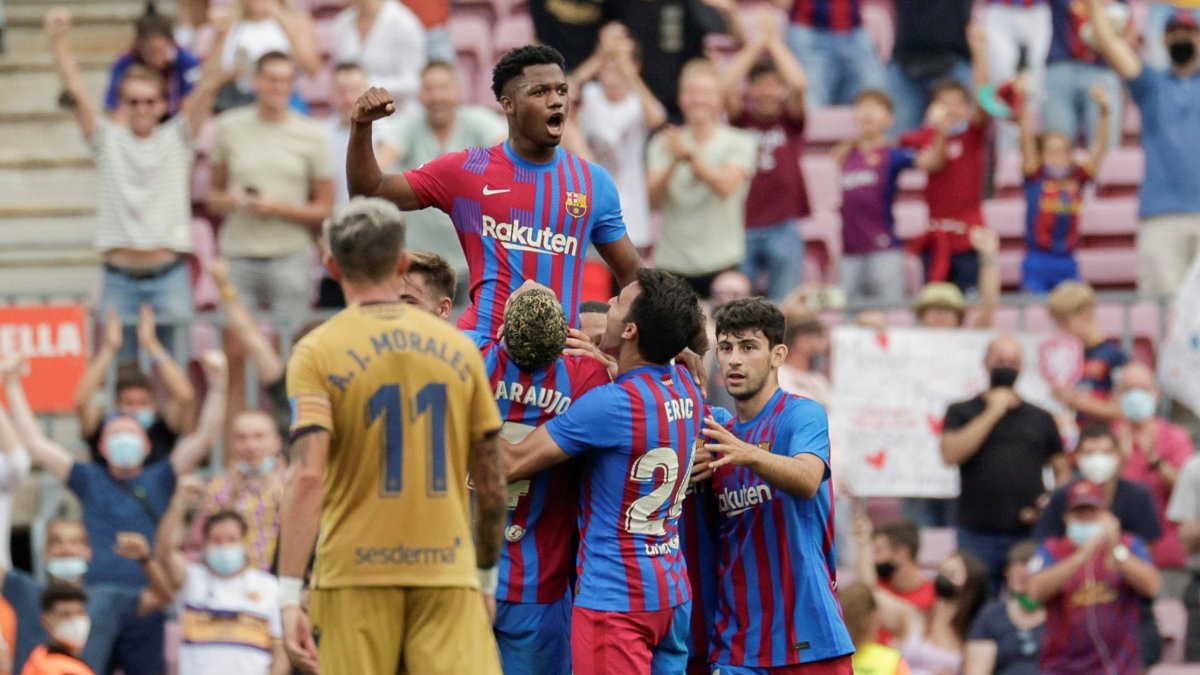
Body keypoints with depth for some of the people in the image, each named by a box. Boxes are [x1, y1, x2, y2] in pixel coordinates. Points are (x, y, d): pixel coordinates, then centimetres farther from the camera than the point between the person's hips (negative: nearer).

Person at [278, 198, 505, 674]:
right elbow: (491, 482, 12)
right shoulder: (458, 348, 8)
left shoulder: (318, 353, -2)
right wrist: (487, 577, 25)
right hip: (449, 574, 1)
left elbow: (307, 476, -13)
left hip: (355, 577, -1)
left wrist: (289, 595, -15)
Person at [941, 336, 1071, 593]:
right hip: (978, 536, -2)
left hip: (1029, 535, 2)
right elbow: (950, 454, -10)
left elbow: (1062, 471, 18)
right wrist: (992, 413, -7)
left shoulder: (1040, 419, 14)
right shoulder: (961, 413, 8)